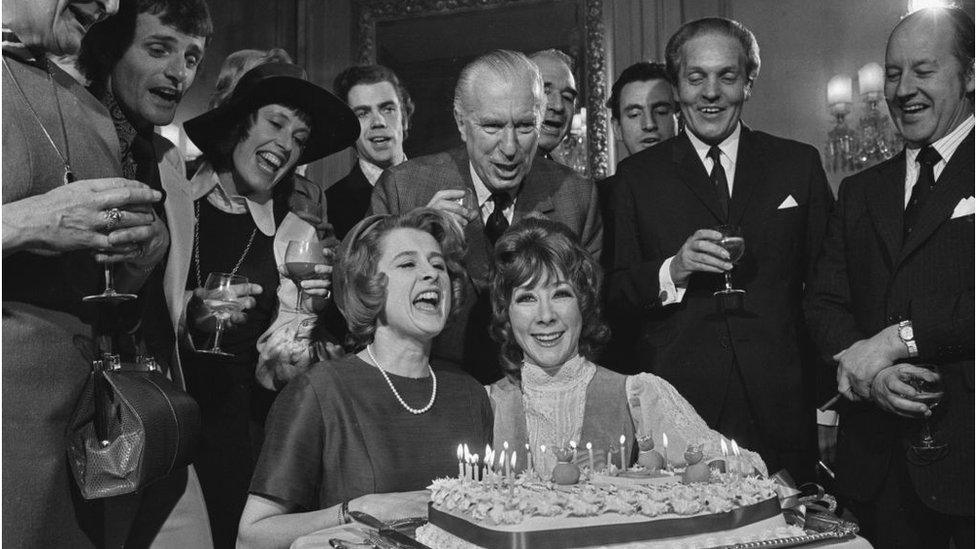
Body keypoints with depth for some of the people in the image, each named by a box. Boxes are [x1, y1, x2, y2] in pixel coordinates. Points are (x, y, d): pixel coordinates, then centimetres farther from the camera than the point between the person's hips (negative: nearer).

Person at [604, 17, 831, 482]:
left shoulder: (799, 164, 9)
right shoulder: (636, 176, 6)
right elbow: (613, 291, 4)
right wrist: (672, 270, -14)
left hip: (780, 405, 1)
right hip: (677, 402, -1)